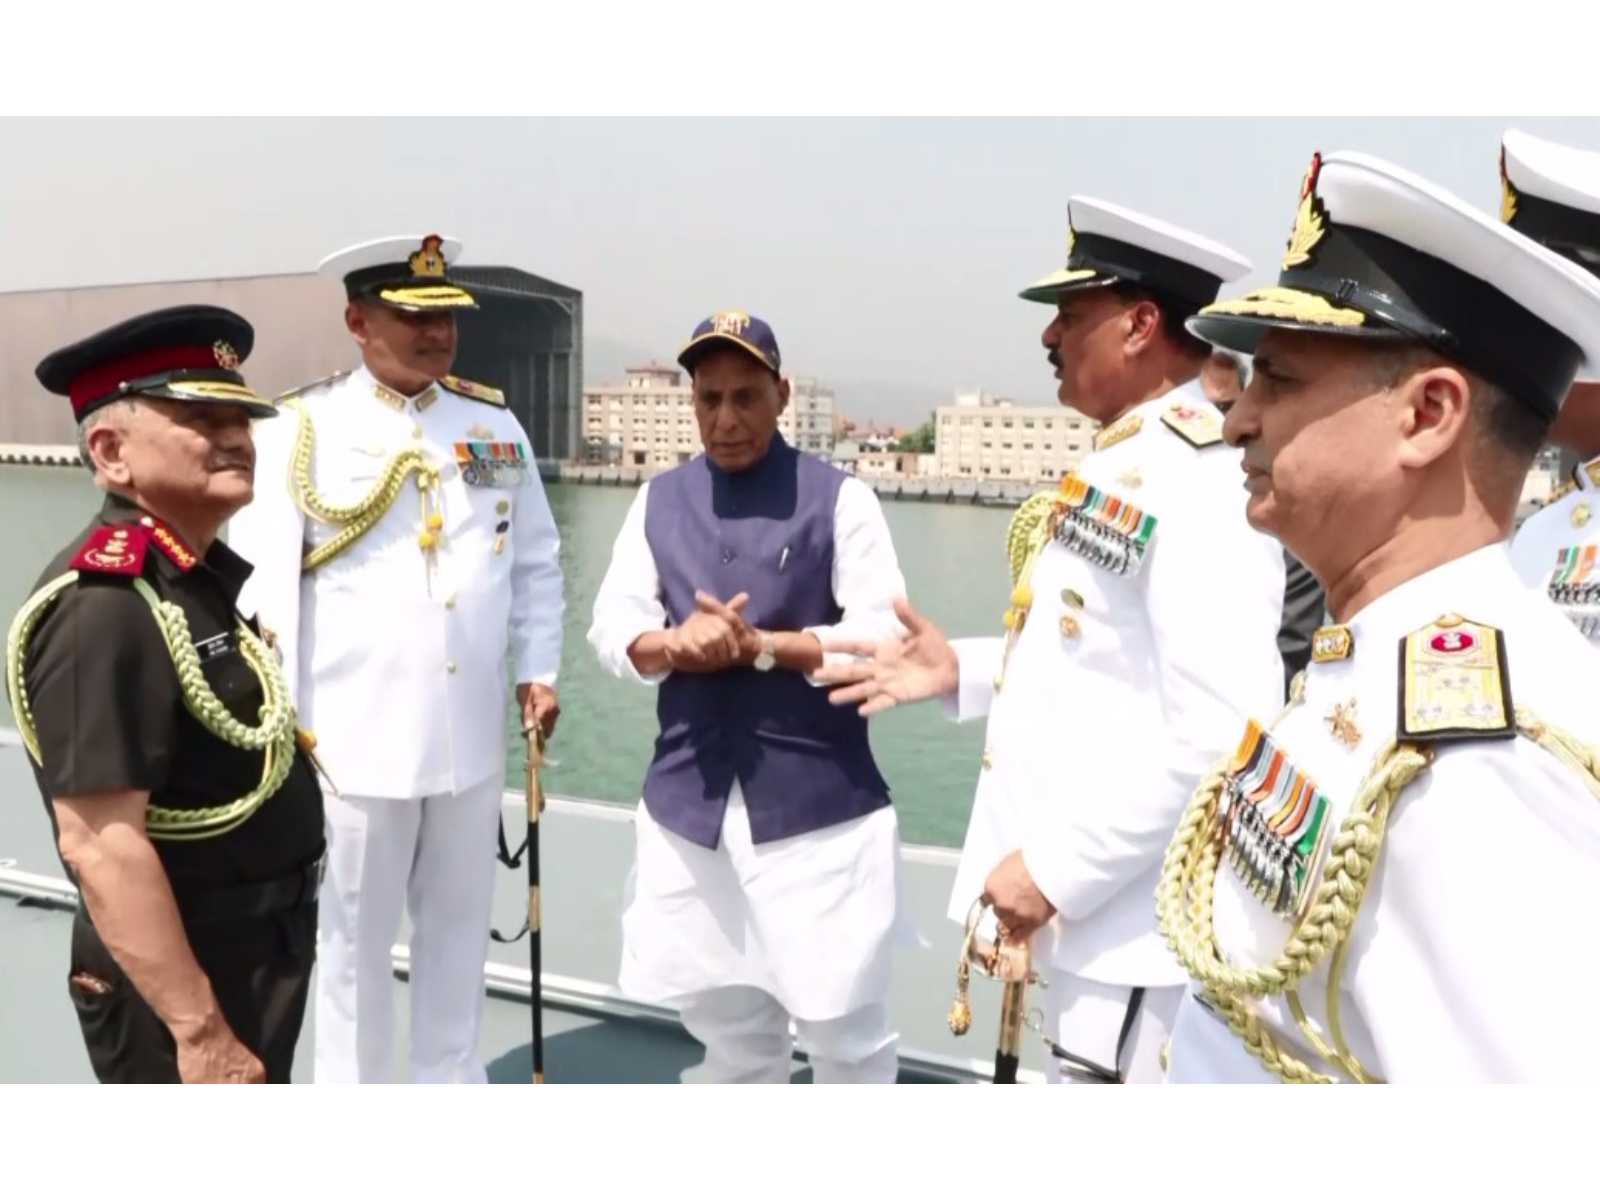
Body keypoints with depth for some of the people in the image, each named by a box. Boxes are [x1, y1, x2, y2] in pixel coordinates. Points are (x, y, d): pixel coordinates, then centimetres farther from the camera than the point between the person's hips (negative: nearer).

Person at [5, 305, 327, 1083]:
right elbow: (101, 844, -30)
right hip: (177, 977, -10)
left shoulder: (202, 575, 7)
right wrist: (200, 1029, -28)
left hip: (252, 953, 10)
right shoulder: (104, 607, -25)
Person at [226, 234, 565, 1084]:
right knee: (356, 941, 11)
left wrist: (537, 670, 3)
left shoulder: (494, 424, 8)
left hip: (471, 732, 4)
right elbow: (260, 584, -9)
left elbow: (536, 560, 12)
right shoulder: (302, 429, -6)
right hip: (354, 737, -4)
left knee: (458, 929, 18)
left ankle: (451, 1087, 37)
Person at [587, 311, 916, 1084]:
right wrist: (676, 645, -16)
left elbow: (884, 637, -10)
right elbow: (610, 627, 4)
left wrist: (759, 645, -18)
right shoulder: (657, 502, 10)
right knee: (723, 1019, 19)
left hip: (818, 801, -4)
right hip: (690, 800, 4)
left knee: (842, 1019, 3)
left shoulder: (838, 498, -2)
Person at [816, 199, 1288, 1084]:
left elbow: (1221, 728, -28)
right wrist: (962, 670, 8)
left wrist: (1057, 868, -23)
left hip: (1137, 928, -10)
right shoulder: (1126, 468, 11)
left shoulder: (1200, 479, -20)